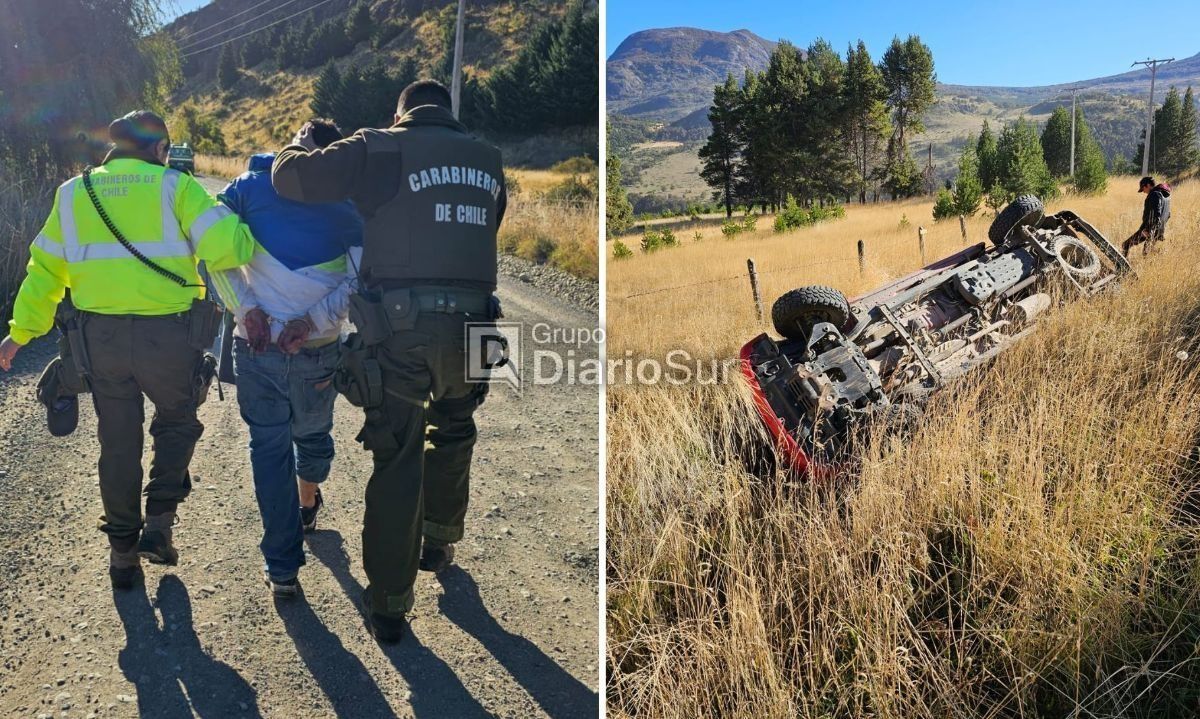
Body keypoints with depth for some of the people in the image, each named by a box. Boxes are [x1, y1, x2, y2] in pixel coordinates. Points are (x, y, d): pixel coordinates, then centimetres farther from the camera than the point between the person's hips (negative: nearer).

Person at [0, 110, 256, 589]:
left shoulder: (73, 193, 8)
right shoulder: (175, 186, -5)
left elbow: (45, 268, 11)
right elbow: (226, 245, -19)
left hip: (100, 336, 3)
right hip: (167, 334, -3)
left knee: (118, 443, 17)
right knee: (177, 423, 23)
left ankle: (123, 551, 27)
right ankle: (159, 524, 15)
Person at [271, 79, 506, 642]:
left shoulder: (382, 147, 1)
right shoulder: (487, 160, 14)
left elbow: (290, 178, 0)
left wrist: (300, 145, 21)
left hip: (401, 327, -4)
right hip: (470, 325, 4)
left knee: (397, 461, 4)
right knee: (452, 436, 27)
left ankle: (389, 605, 13)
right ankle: (438, 544, 44)